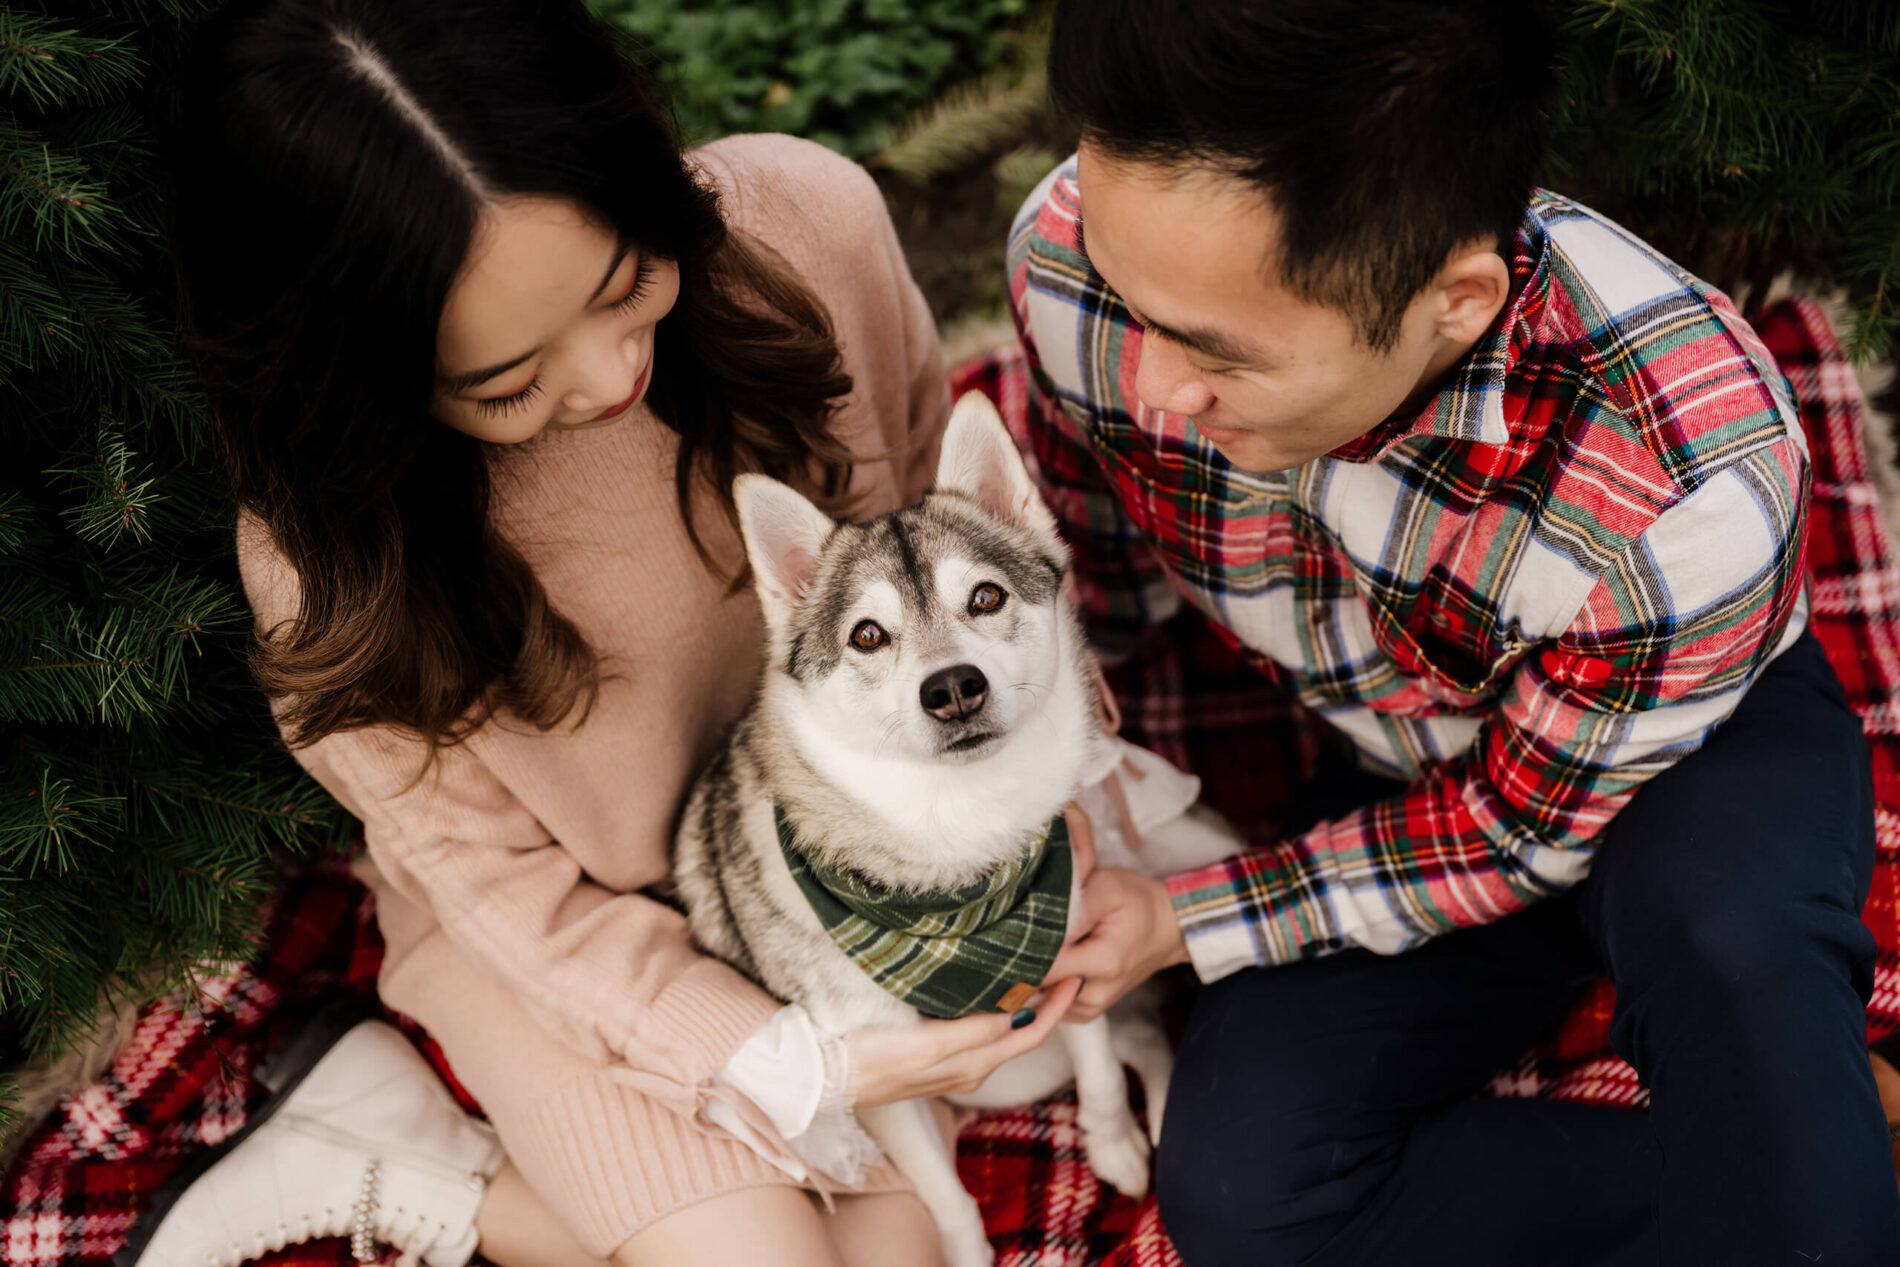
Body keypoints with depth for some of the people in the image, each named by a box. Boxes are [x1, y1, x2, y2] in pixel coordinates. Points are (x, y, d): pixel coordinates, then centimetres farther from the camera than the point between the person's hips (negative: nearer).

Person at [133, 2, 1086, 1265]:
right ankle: (380, 1132, 6)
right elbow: (507, 885, -17)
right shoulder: (331, 559, -30)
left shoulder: (805, 222, -25)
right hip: (579, 917, -4)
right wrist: (790, 1069, -26)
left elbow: (937, 511, -4)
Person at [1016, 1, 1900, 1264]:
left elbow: (1520, 832, -20)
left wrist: (1186, 924, -16)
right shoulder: (1083, 253, -27)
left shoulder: (1695, 492, -40)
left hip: (1699, 744, -4)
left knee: (1727, 944, -41)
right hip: (1411, 770, 5)